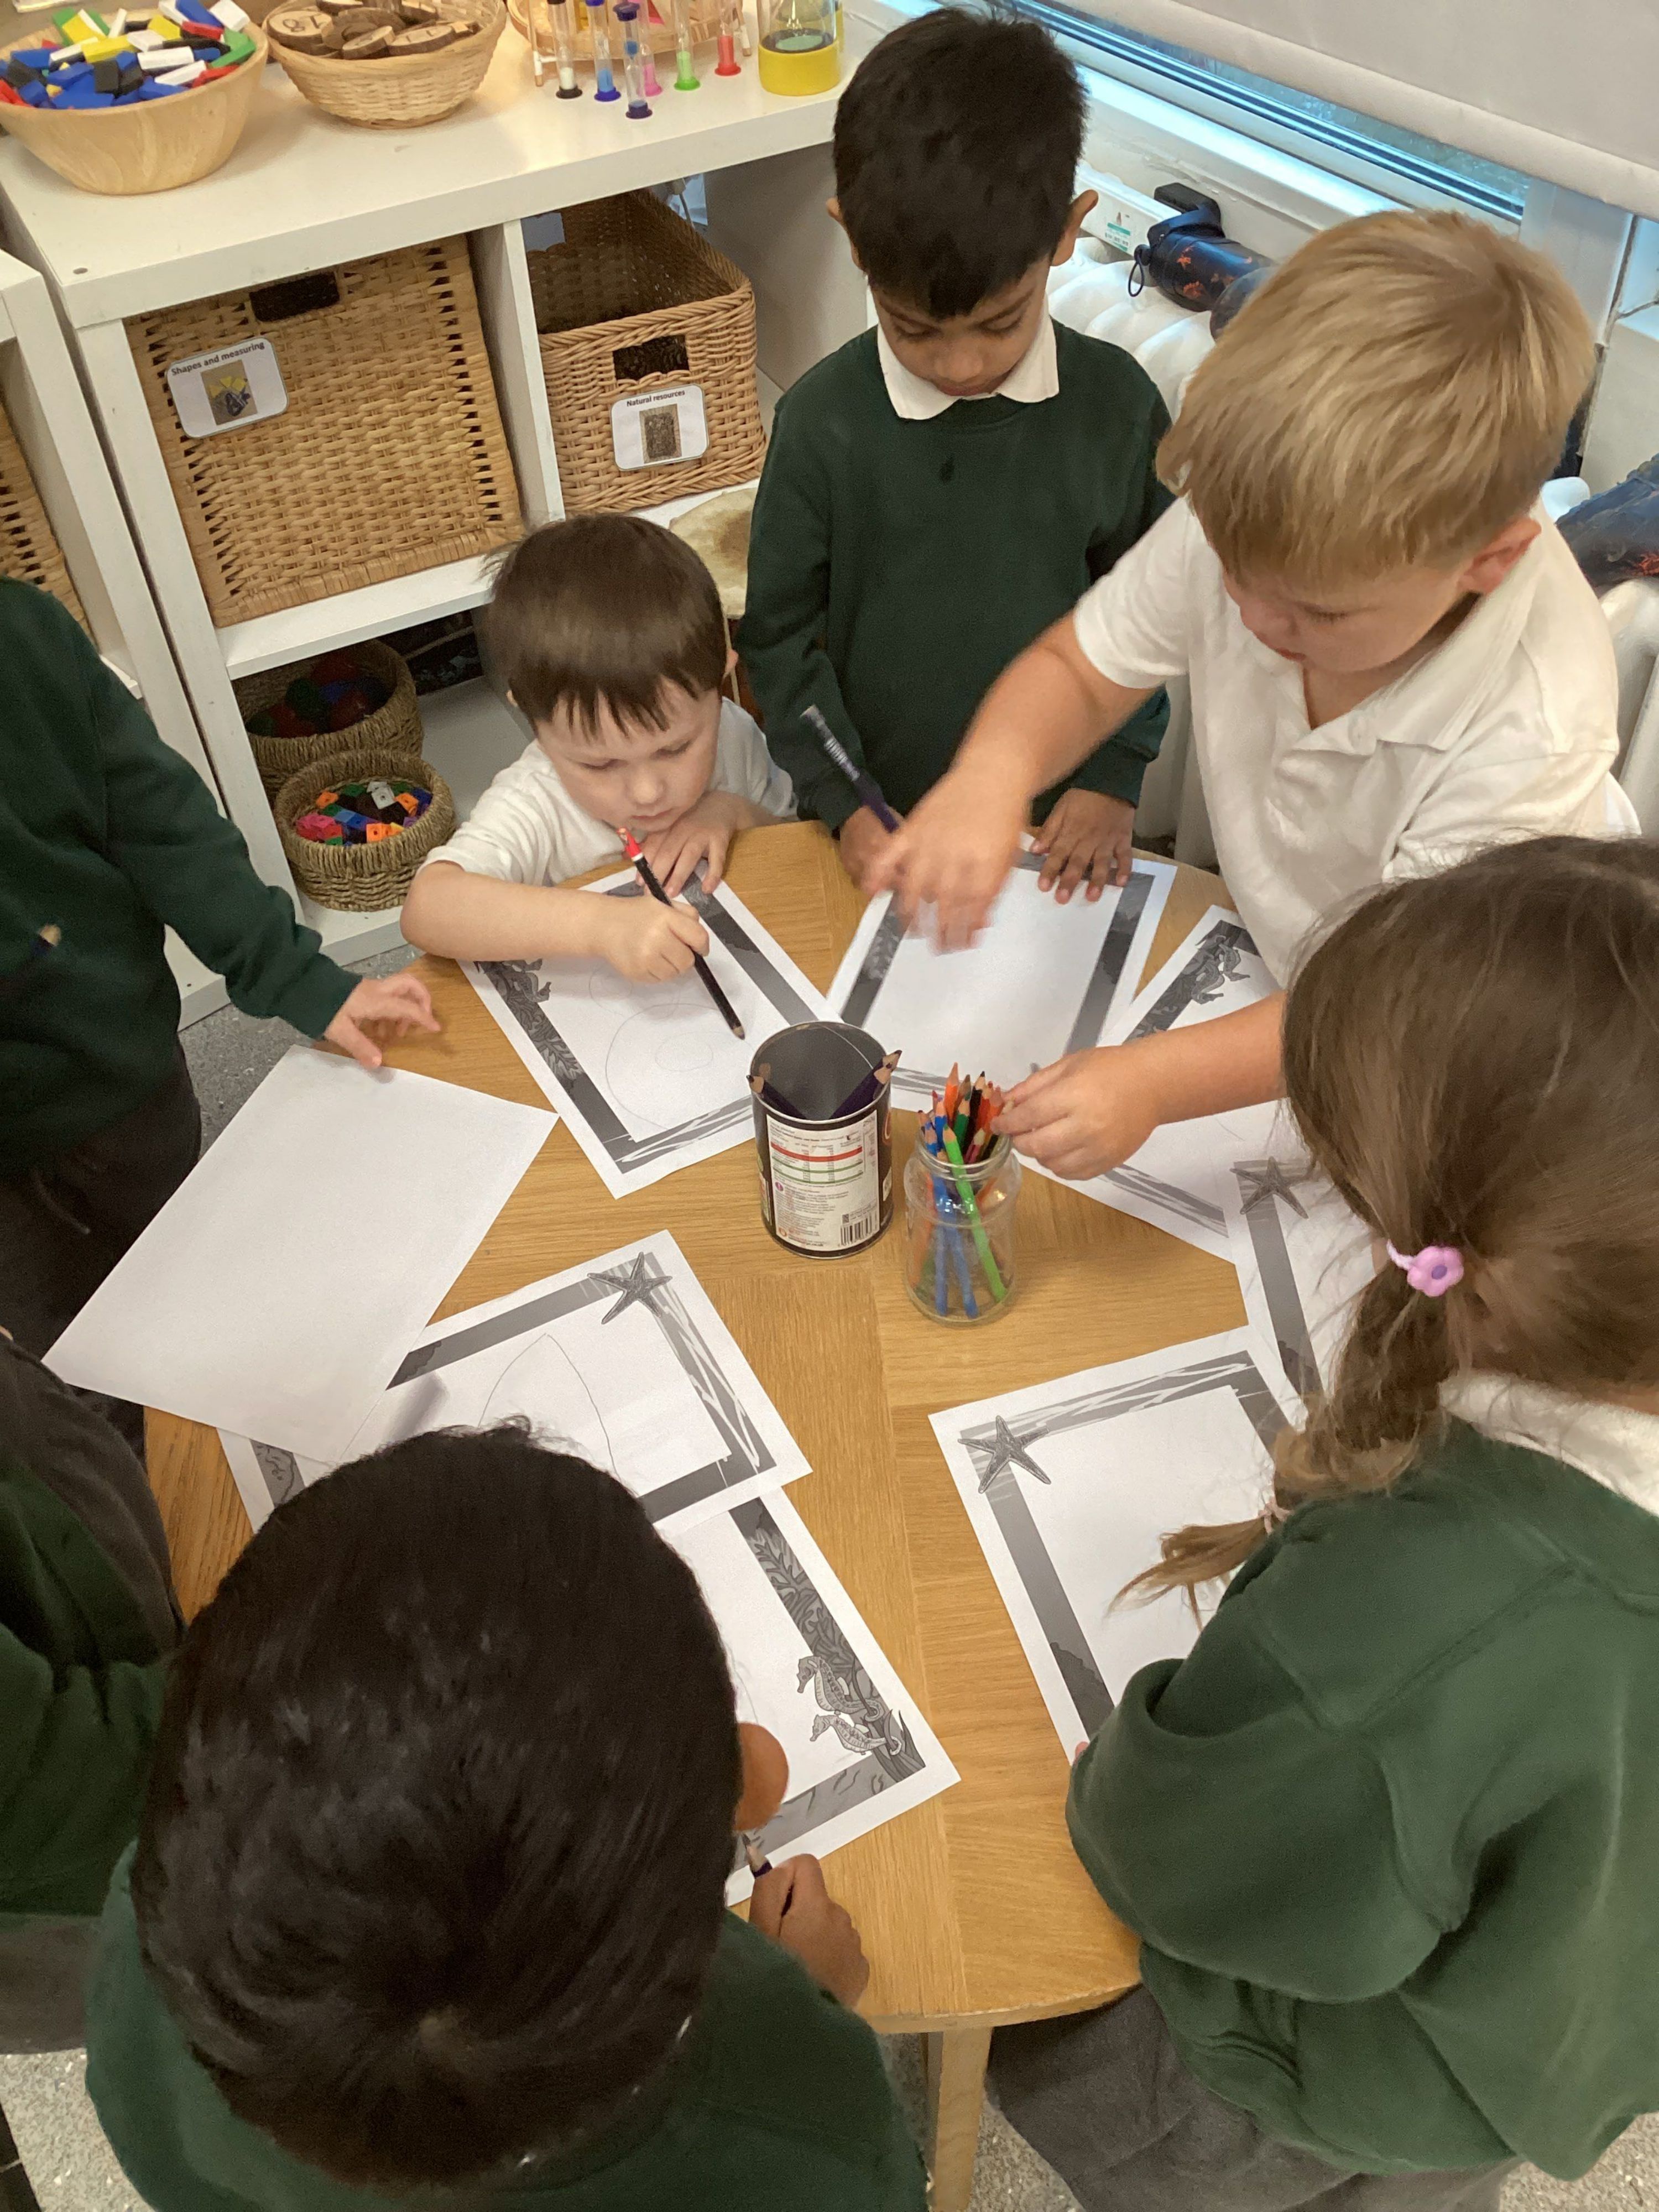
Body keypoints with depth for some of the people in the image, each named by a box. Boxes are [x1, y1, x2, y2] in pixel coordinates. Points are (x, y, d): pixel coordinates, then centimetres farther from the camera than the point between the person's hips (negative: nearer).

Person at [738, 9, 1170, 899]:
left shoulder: (1115, 406, -10)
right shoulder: (823, 421, -14)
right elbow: (779, 633, -7)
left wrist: (1113, 777, -4)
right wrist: (846, 806, -11)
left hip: (1054, 821, 1)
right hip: (880, 823, -1)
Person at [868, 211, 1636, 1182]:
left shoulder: (1533, 735, -36)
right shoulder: (1245, 526, -24)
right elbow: (1079, 670, -10)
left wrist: (1156, 1081, -41)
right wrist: (996, 770, -33)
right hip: (1276, 962, 4)